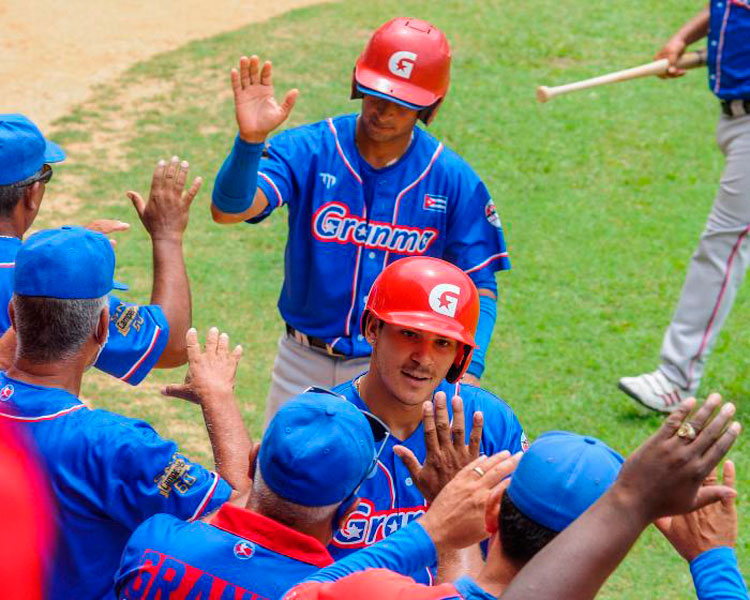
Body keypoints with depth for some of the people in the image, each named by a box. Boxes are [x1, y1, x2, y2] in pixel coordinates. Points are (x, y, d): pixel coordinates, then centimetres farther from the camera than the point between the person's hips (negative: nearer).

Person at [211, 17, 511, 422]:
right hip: (304, 365, 1)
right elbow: (228, 210, -25)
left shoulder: (454, 181, -8)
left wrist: (469, 370, -21)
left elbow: (478, 287, -5)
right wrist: (250, 140, -43)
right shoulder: (307, 151, -10)